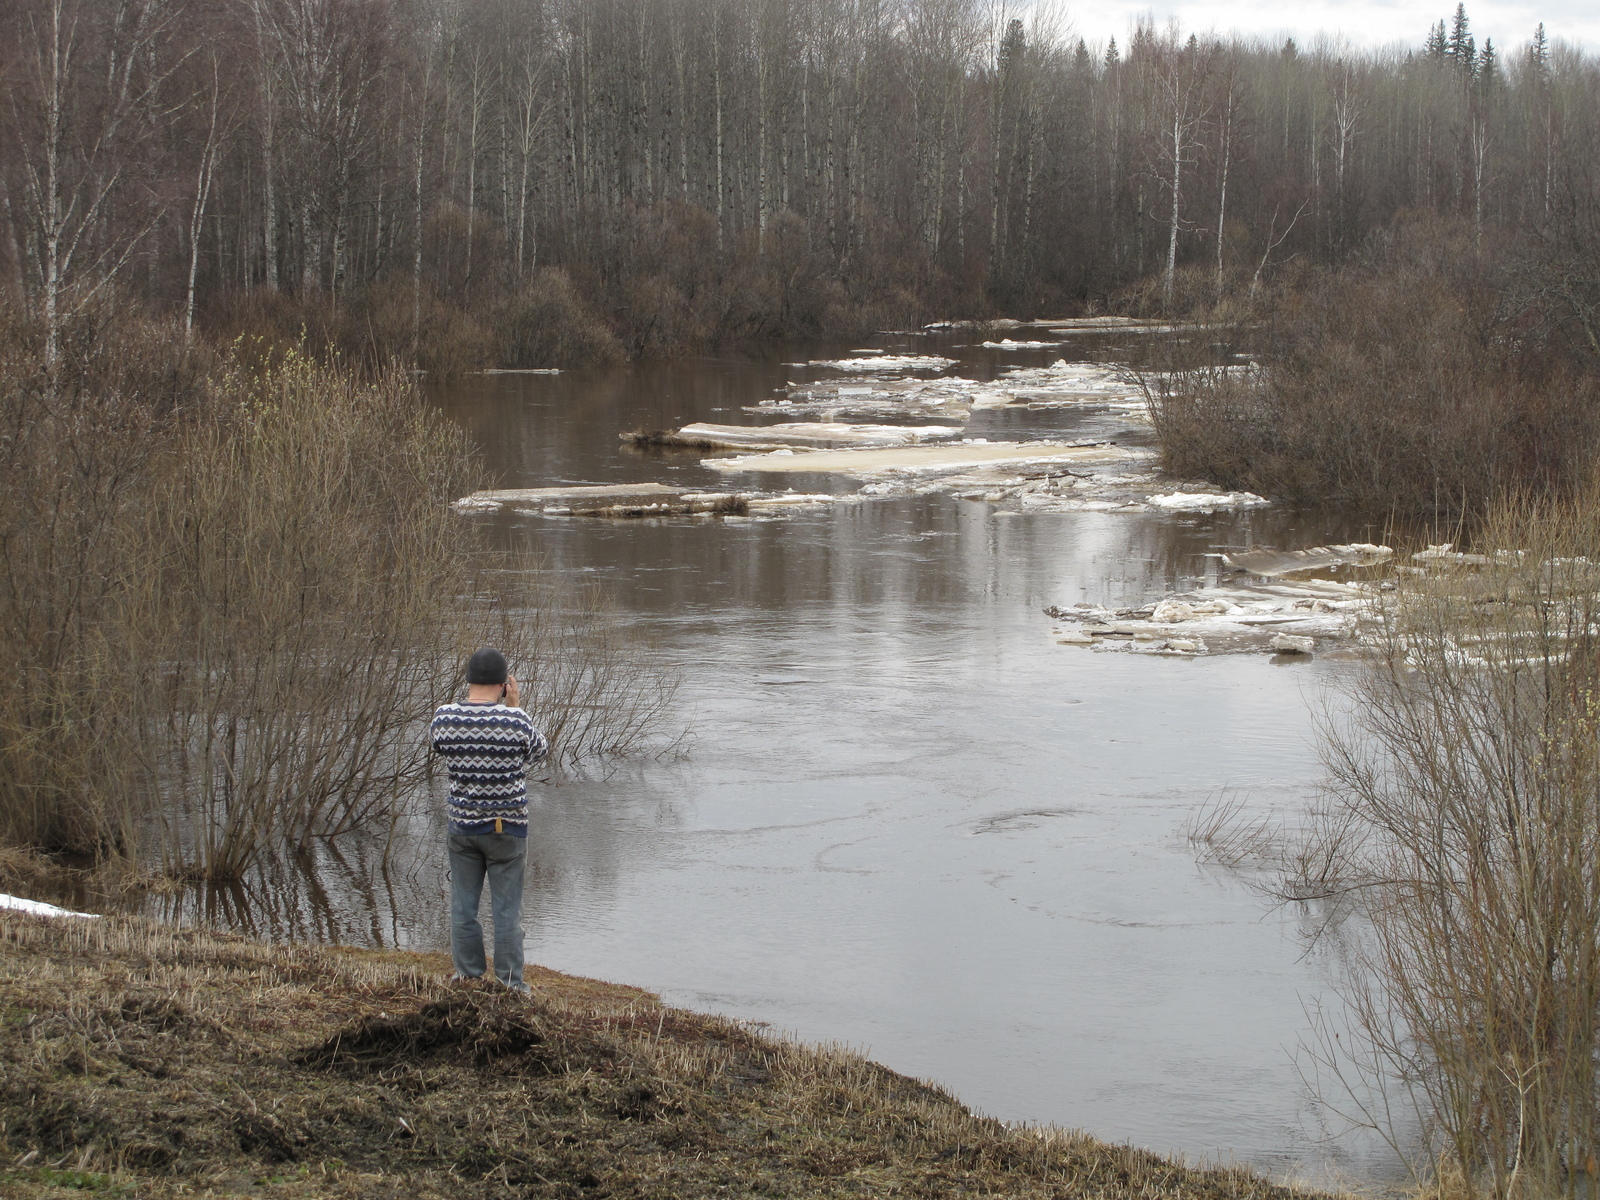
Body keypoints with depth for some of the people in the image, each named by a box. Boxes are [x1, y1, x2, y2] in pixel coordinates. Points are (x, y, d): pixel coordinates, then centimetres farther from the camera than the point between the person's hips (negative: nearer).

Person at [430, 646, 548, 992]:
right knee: (507, 909, 6)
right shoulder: (515, 720, -16)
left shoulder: (444, 718, -9)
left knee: (463, 907, 13)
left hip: (462, 826, 2)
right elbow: (539, 751, 3)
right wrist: (515, 706, 5)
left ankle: (467, 976, 21)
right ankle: (510, 982, 12)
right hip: (508, 827, -2)